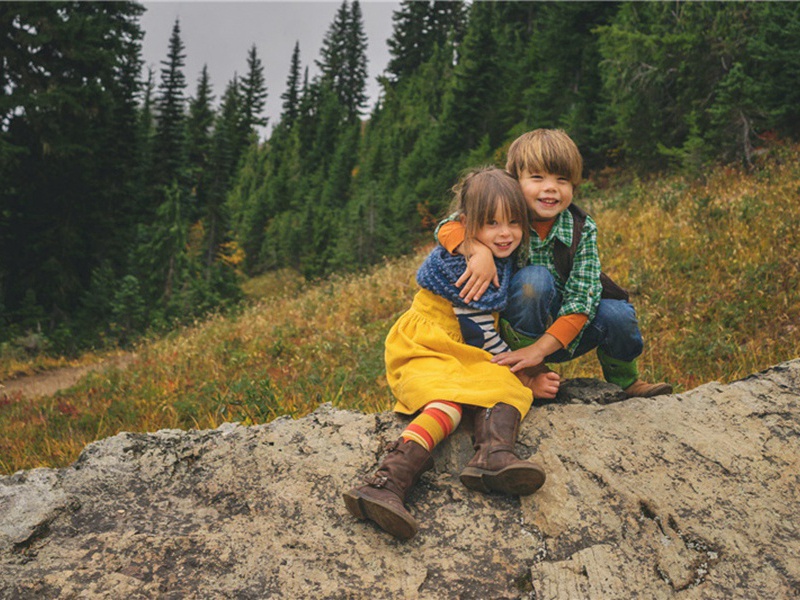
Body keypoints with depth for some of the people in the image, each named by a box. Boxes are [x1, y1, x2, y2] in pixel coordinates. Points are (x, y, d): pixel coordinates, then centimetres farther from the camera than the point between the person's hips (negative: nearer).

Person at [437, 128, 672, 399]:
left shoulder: (582, 229, -12)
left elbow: (581, 298, -19)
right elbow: (448, 227, -21)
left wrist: (540, 348, -30)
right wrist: (478, 250, -43)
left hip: (562, 334, 3)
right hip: (518, 330, -2)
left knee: (617, 315, -24)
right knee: (536, 277, -30)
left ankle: (625, 381, 9)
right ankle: (533, 369, -14)